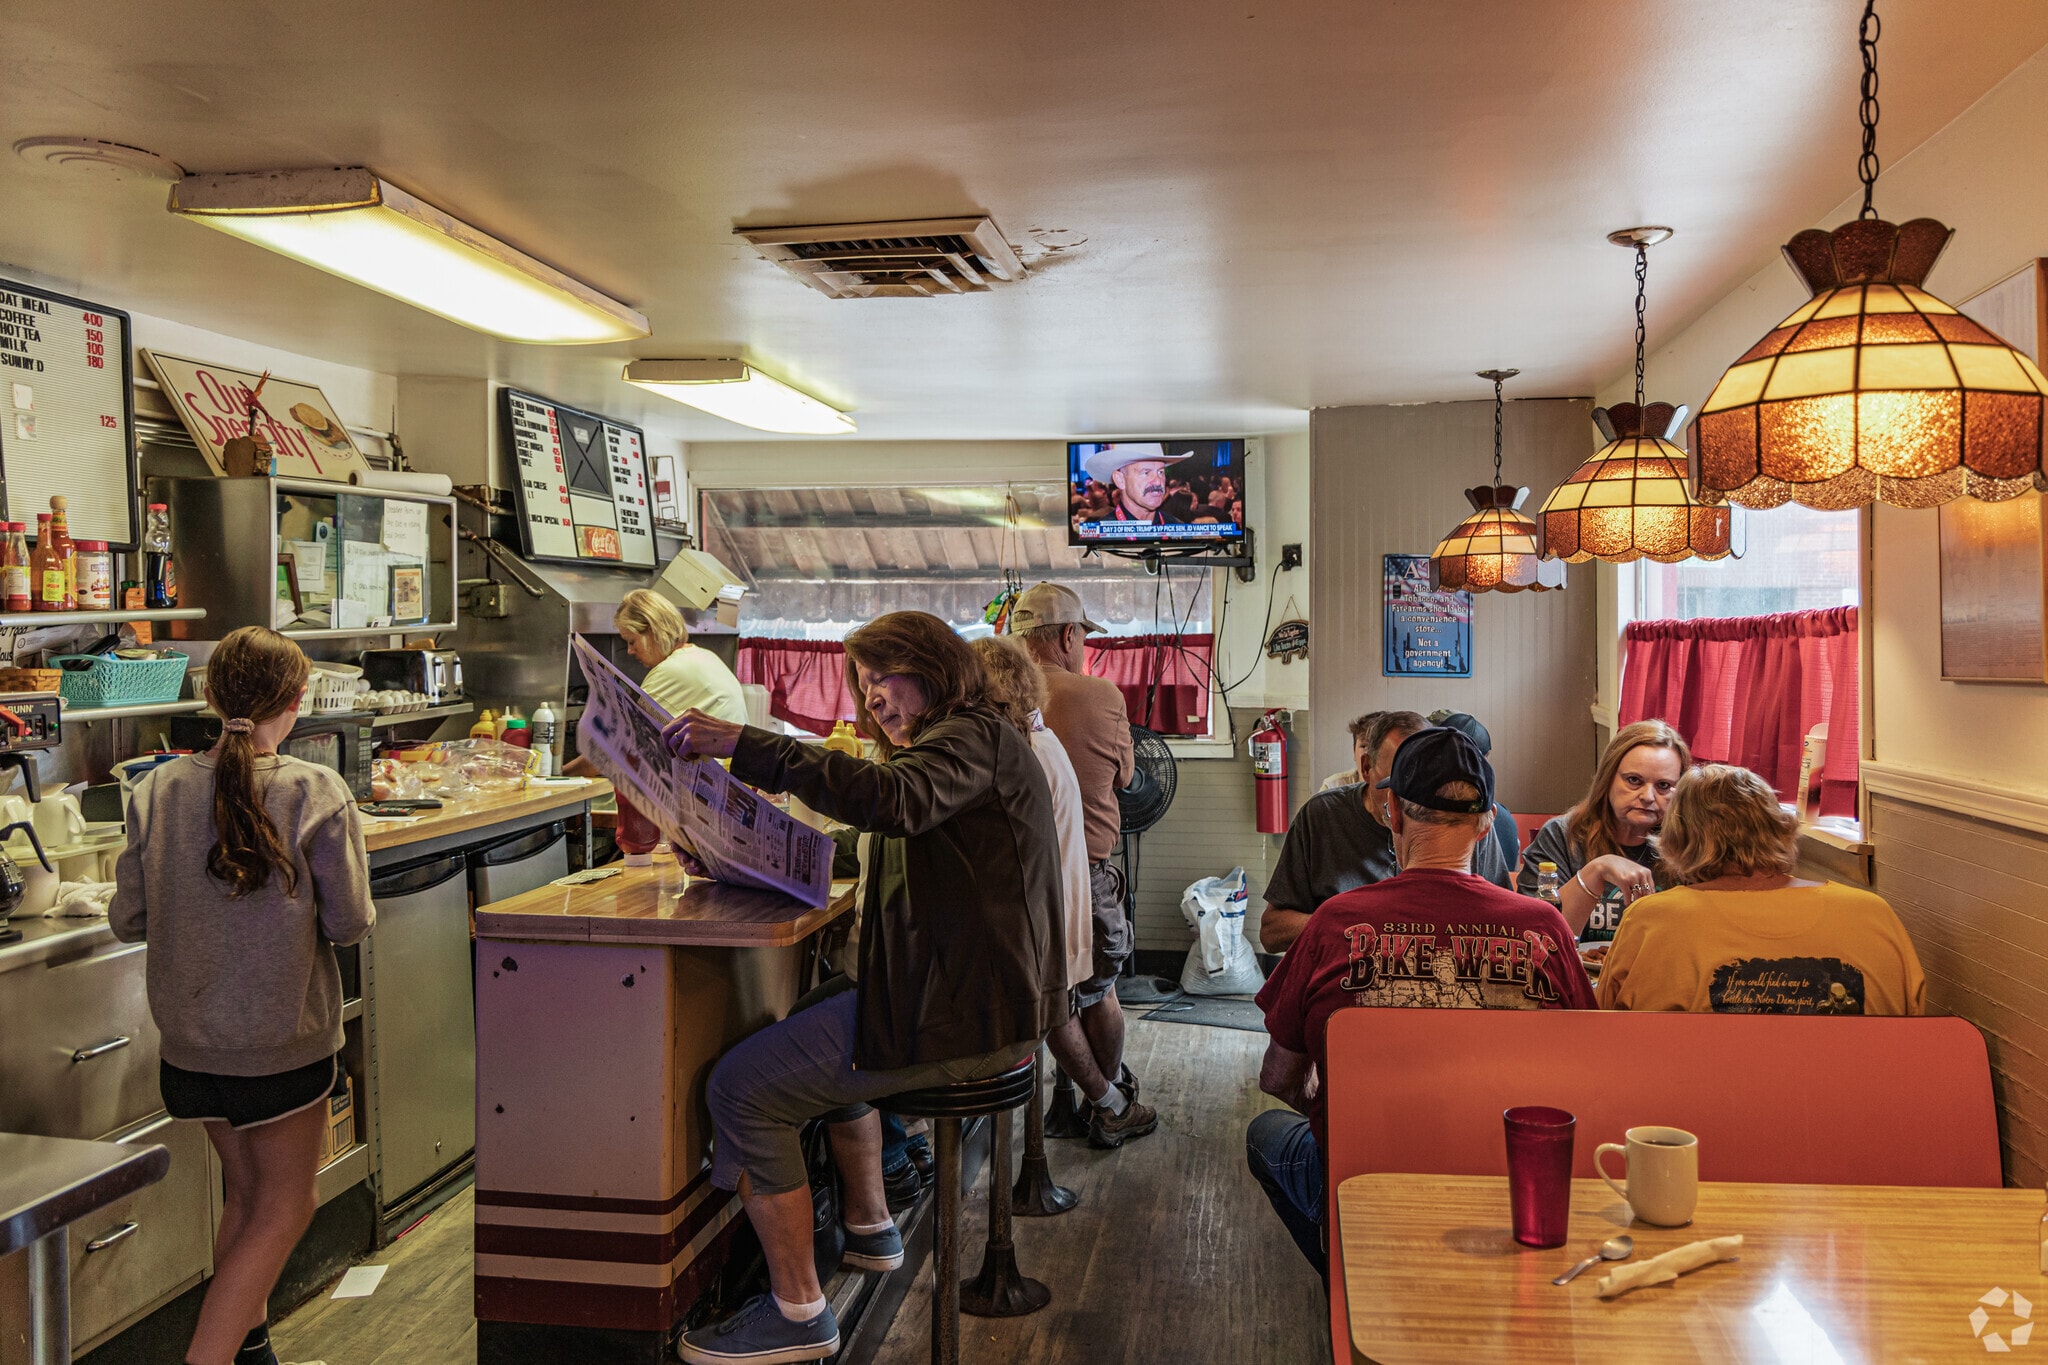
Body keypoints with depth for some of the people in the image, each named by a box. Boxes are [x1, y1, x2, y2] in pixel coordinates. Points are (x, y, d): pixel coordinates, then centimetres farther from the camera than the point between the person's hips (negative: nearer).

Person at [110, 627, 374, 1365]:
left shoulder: (158, 791, -6)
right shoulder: (316, 792, -18)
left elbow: (127, 920, 0)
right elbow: (350, 922, -14)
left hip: (189, 1040, 5)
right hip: (283, 1040, -5)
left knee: (245, 1192, 23)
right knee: (282, 1210, 12)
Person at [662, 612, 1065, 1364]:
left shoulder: (973, 737, -12)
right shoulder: (966, 741, 24)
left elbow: (893, 800, -34)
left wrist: (744, 744, -36)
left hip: (964, 1011, -12)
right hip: (979, 992, 12)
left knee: (744, 1087, -11)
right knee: (826, 1034, 34)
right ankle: (869, 1226, 39)